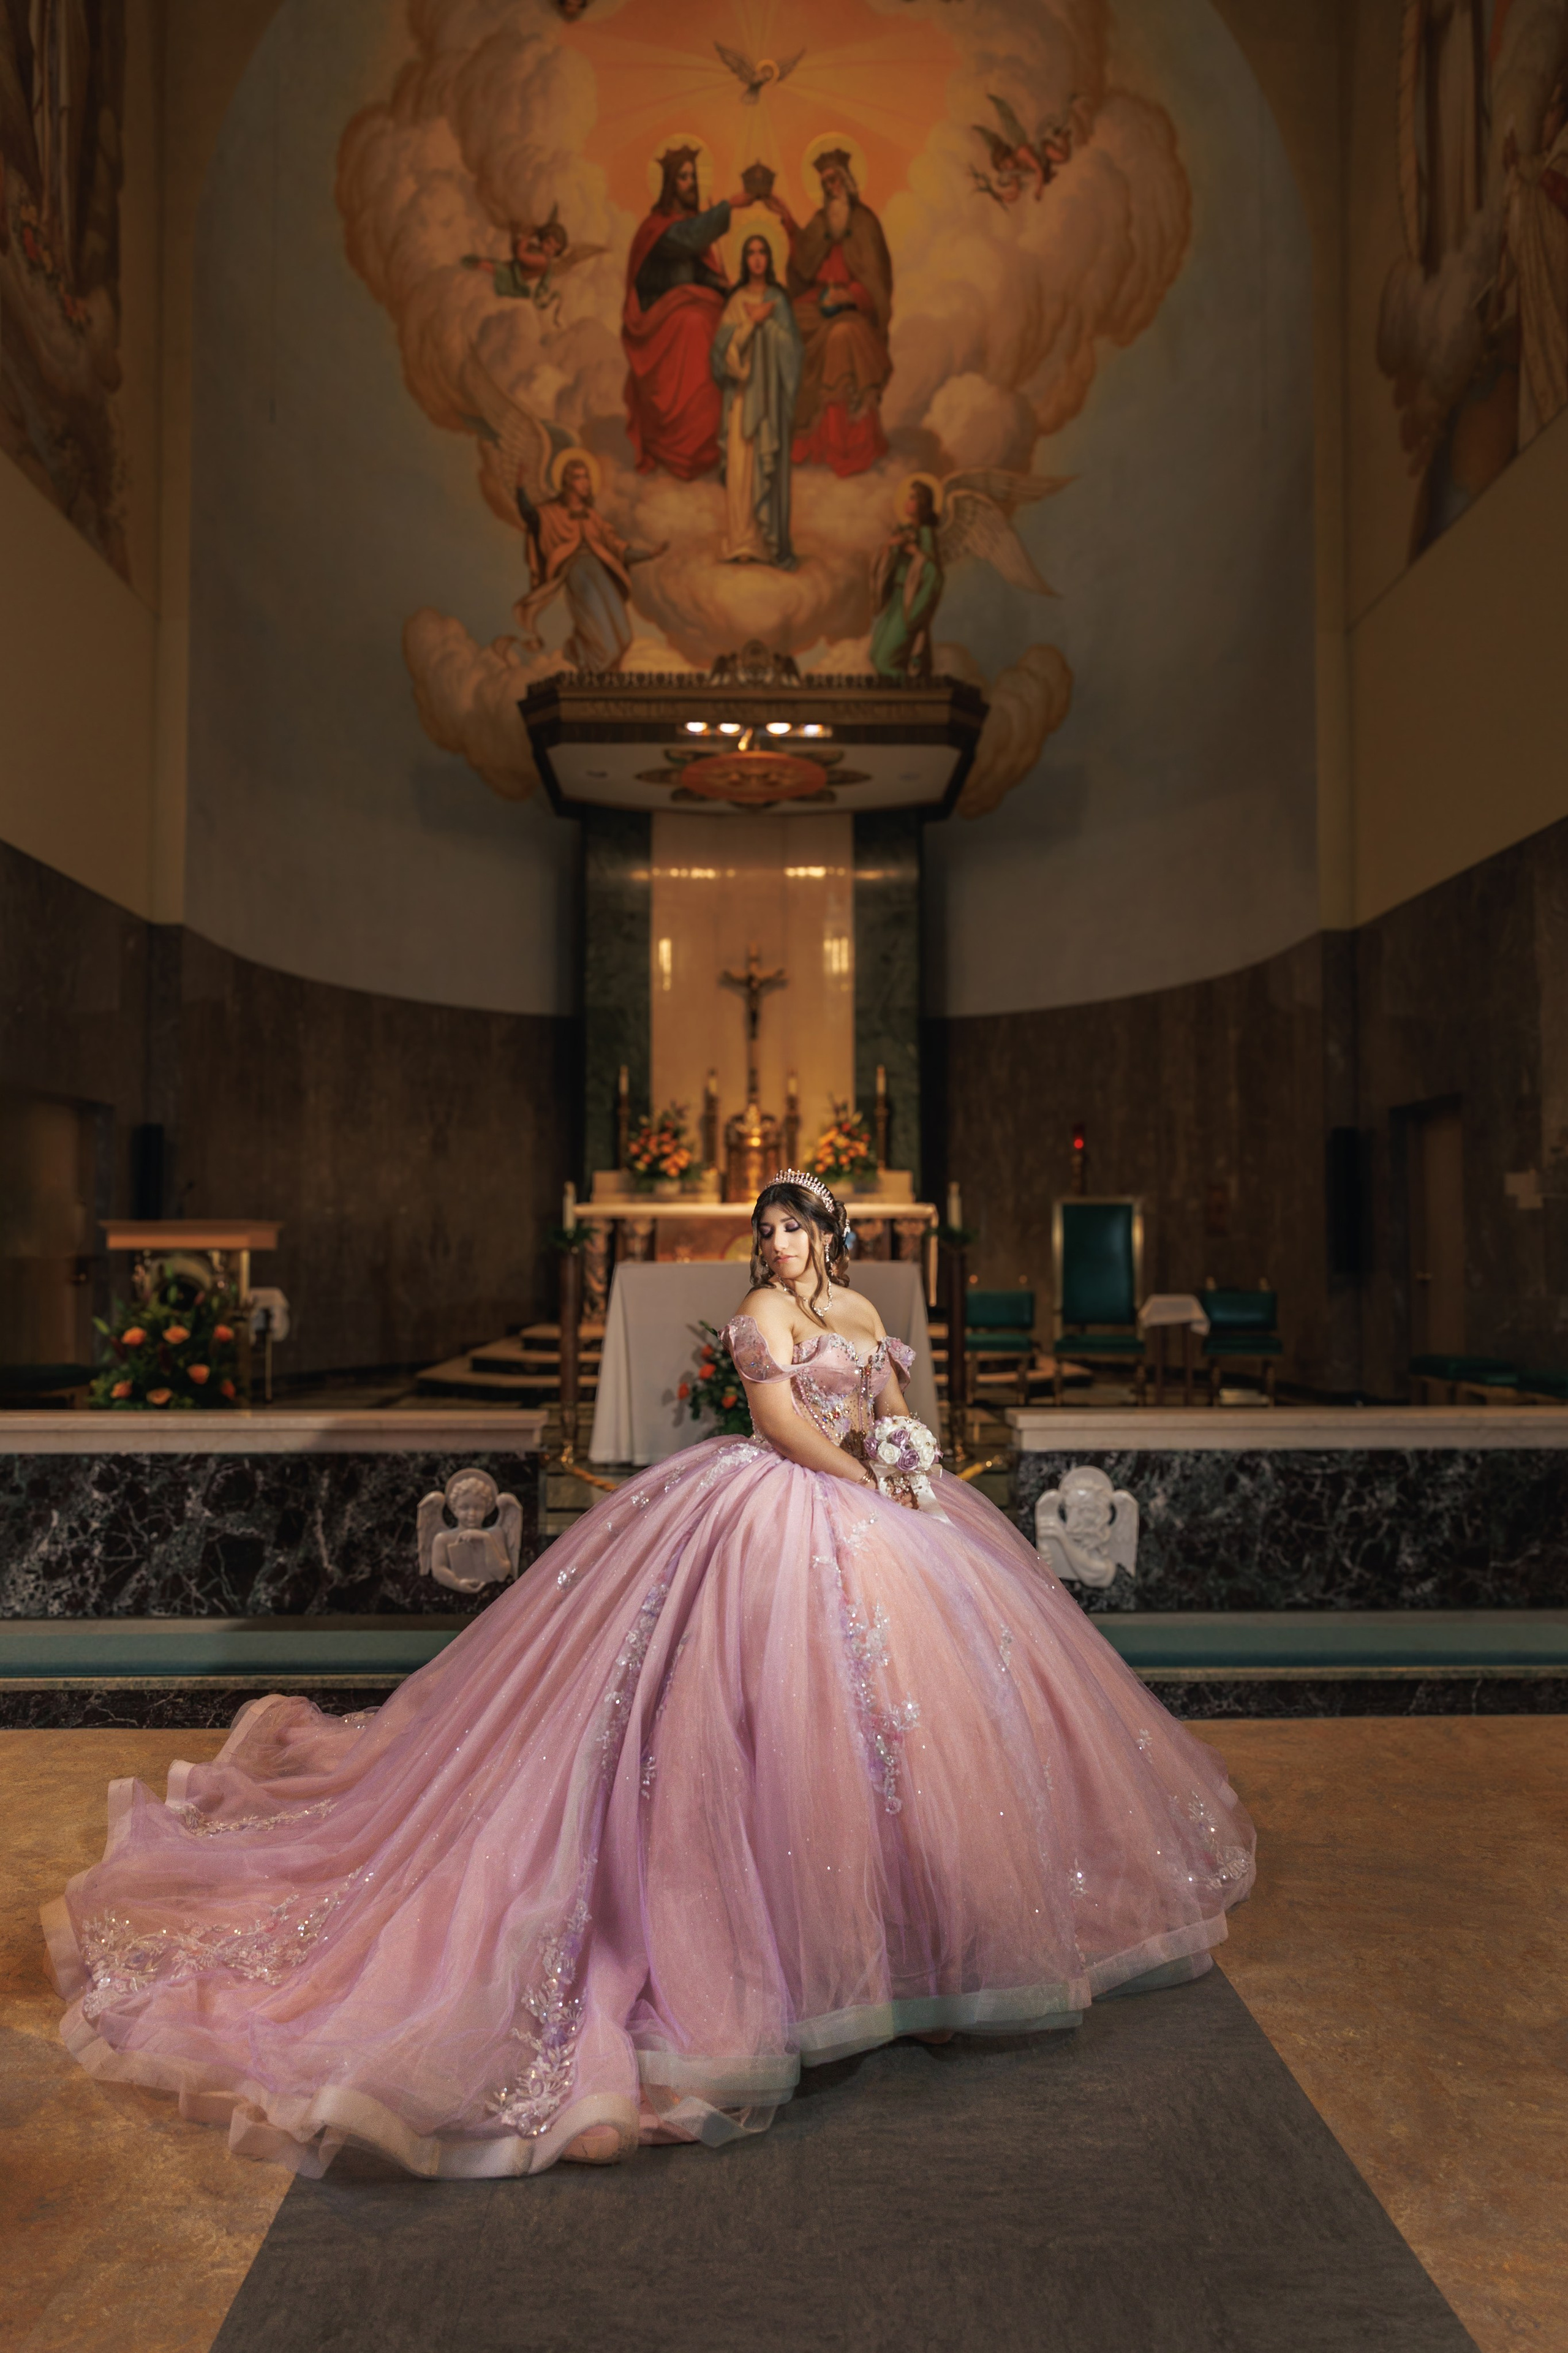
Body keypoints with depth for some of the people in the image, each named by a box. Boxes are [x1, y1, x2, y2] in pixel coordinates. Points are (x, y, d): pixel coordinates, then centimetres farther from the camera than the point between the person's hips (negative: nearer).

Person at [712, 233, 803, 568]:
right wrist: (753, 321, -11)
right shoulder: (737, 301, 8)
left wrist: (766, 321, -7)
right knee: (742, 463, -5)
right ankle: (742, 543, -3)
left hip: (771, 393, 0)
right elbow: (725, 343, -3)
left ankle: (772, 543, -1)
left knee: (771, 464, -3)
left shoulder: (778, 299, 10)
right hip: (743, 393, 0)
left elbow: (790, 343, 2)